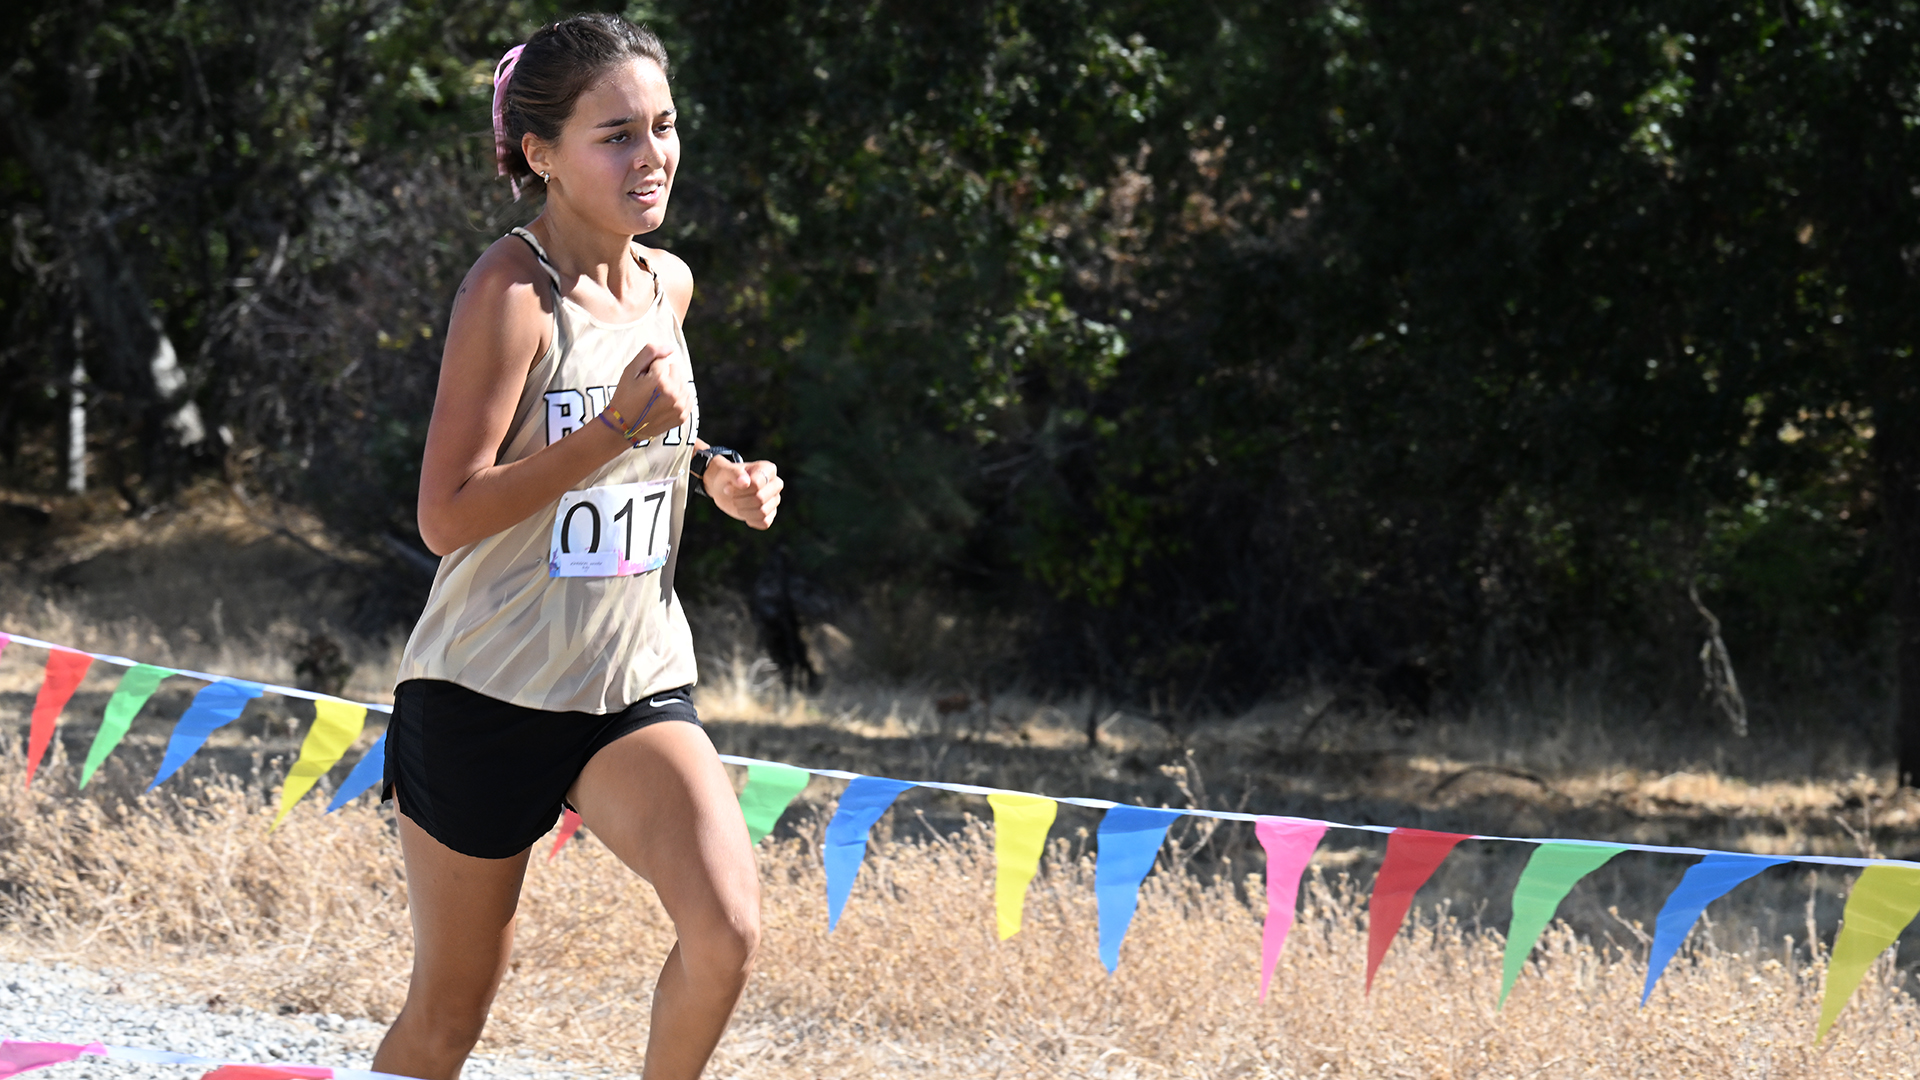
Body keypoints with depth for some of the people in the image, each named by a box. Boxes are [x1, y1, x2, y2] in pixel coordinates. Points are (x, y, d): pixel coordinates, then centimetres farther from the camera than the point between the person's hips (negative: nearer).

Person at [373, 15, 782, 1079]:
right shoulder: (512, 290, -15)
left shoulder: (667, 286, 5)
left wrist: (713, 472, 6)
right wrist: (616, 431, -29)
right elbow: (446, 515, -22)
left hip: (637, 690, 5)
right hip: (487, 696, -5)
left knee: (728, 925, -21)